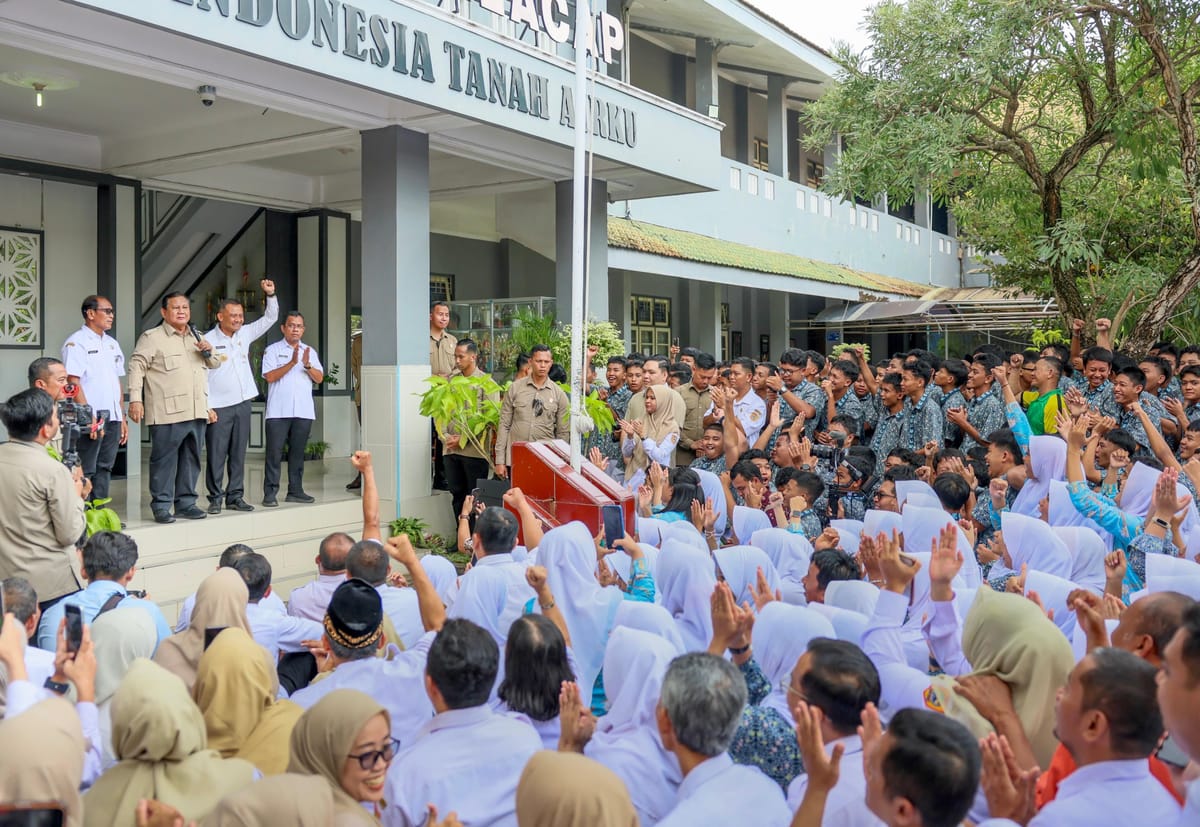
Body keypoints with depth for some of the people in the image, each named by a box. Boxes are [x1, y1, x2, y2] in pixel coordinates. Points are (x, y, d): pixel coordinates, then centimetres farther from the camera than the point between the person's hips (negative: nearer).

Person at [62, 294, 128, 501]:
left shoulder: (112, 344, 16)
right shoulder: (77, 342, -6)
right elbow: (73, 383, -13)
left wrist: (122, 418, 15)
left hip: (112, 419, 7)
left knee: (104, 469, 11)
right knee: (85, 473, -2)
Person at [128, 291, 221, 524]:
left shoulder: (197, 337, 20)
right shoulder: (152, 337, 1)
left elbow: (214, 364, 29)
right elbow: (137, 366, -6)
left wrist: (209, 352, 5)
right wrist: (135, 399, -16)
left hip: (196, 411, 6)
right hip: (167, 414, -6)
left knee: (191, 460, 10)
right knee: (164, 460, -3)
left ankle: (185, 503, 18)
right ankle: (161, 506, 3)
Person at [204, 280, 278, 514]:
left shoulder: (245, 334, 9)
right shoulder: (208, 341, -8)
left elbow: (269, 318, 15)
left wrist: (271, 294, 1)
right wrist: (206, 407, -13)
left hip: (242, 404, 5)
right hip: (218, 407, -5)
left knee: (238, 454, 9)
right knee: (216, 456, -1)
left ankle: (235, 496, 16)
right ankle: (215, 498, 7)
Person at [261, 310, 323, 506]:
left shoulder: (310, 352, 16)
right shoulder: (273, 350, 4)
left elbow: (319, 378, 6)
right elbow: (270, 376, -9)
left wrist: (307, 365, -12)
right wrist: (292, 363, -16)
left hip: (303, 411, 4)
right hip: (278, 411, -4)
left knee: (297, 452, 8)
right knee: (274, 452, -5)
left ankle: (295, 491, 15)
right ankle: (270, 493, -2)